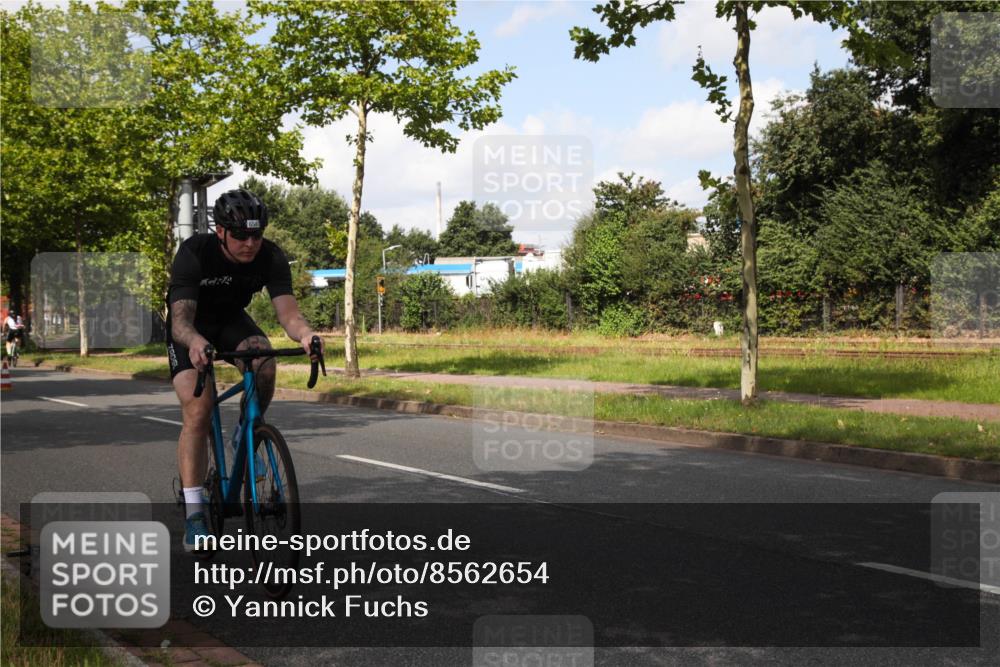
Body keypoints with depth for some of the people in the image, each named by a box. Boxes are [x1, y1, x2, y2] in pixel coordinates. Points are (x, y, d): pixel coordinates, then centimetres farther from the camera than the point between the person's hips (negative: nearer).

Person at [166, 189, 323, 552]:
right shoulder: (194, 253, -32)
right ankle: (193, 514, -13)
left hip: (232, 320, 3)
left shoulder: (271, 257, -24)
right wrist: (195, 342, -64)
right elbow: (180, 319, -41)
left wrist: (305, 333, -56)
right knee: (198, 414, -19)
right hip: (191, 329, -3)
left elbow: (287, 311, -32)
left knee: (264, 364, -30)